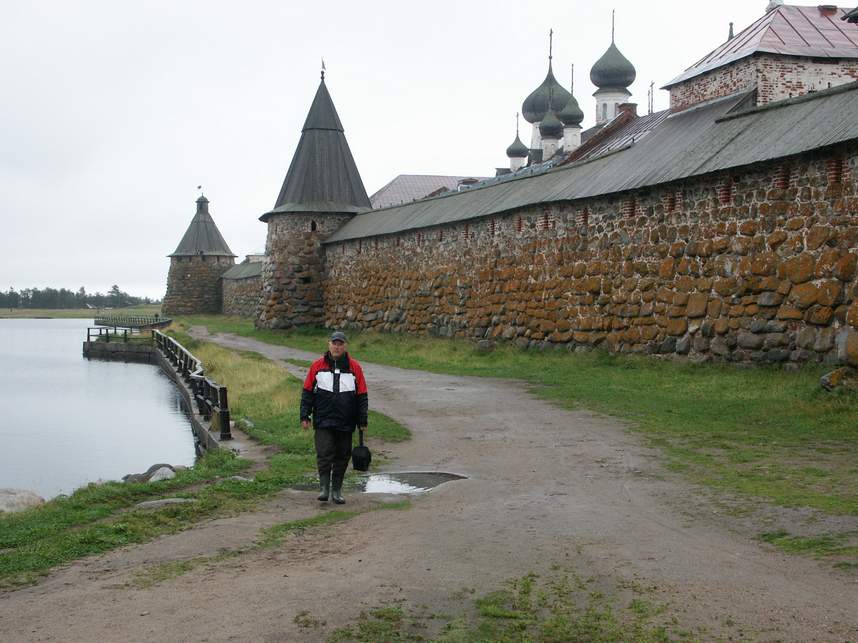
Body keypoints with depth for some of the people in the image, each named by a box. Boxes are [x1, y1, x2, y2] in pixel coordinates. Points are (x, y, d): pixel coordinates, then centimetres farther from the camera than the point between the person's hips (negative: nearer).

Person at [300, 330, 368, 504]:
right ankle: (324, 488, 0)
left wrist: (362, 421, 2)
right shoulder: (317, 366, 2)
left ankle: (337, 490, 18)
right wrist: (304, 416, 1)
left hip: (346, 423, 1)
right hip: (323, 421, -1)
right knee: (324, 454, -9)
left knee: (342, 457, 7)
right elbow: (307, 392, 6)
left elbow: (362, 396, 5)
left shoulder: (354, 367, 2)